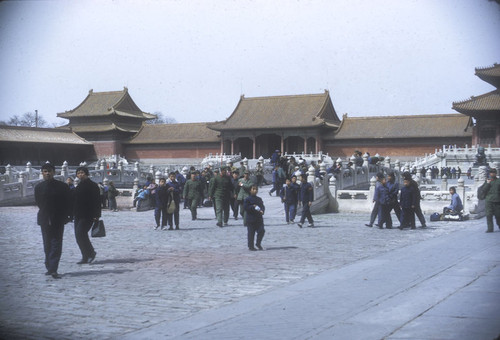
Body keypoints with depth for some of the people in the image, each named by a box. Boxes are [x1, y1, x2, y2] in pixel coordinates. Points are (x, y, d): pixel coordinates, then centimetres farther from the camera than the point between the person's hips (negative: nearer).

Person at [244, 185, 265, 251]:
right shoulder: (247, 199, -4)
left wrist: (262, 211, -7)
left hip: (259, 219, 5)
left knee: (262, 230, -4)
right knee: (251, 233, -1)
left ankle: (258, 243, 14)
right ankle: (251, 246, 9)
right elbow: (245, 207, -11)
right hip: (251, 219, -5)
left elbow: (262, 206, 13)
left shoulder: (259, 199, 13)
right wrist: (253, 207, -18)